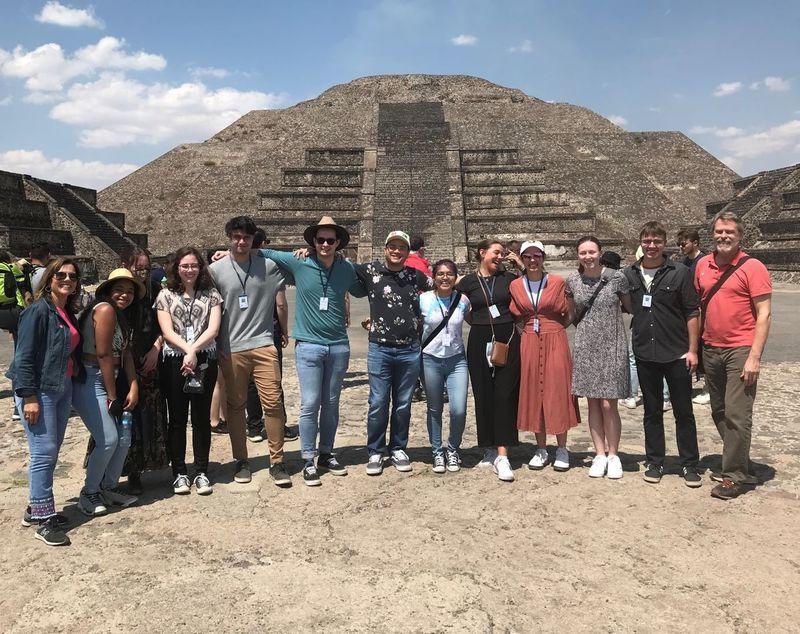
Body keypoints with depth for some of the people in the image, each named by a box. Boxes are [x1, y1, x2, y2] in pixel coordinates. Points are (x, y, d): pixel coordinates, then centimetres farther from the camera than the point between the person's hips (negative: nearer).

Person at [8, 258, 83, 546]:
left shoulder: (68, 313, 12)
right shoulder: (38, 311, -12)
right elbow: (24, 356, -16)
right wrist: (29, 397, -19)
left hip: (63, 388, 8)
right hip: (39, 390, -8)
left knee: (52, 451, 13)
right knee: (44, 453, -6)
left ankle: (37, 508, 25)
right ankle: (43, 520, 2)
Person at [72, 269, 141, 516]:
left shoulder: (124, 316, 14)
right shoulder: (105, 309, -15)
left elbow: (126, 353, 8)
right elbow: (103, 354, -16)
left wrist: (133, 387, -2)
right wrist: (112, 395, -10)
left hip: (108, 383, 9)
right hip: (89, 383, -9)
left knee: (124, 438, 6)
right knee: (108, 440, -12)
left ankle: (109, 487, 24)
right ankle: (89, 493, 7)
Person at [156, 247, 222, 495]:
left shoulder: (211, 295, 7)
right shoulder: (166, 295, 7)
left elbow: (213, 329, -3)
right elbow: (167, 331, -3)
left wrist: (193, 350, -15)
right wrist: (187, 350, -16)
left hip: (205, 361, 0)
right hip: (174, 361, 0)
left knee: (202, 418, 6)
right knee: (177, 418, 5)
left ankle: (201, 473, 15)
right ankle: (179, 473, 15)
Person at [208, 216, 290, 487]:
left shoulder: (269, 266, 5)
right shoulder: (216, 269, 3)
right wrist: (216, 345, 4)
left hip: (263, 345, 0)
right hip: (231, 350, 0)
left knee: (273, 403, -3)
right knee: (236, 406, 9)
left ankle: (277, 461, 10)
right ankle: (241, 461, 23)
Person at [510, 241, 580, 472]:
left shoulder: (557, 282, -2)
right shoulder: (515, 285, 4)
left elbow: (567, 313, 5)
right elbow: (515, 317, 11)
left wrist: (552, 328, -1)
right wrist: (531, 327, 1)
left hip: (555, 341, -2)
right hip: (529, 343, 2)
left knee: (557, 392, 0)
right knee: (533, 393, 5)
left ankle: (562, 449, 12)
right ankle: (541, 449, 16)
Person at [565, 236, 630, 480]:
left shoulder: (616, 277, -5)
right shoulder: (573, 280, 2)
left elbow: (630, 307, 9)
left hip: (611, 347, -2)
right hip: (585, 347, 3)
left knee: (608, 404, -3)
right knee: (593, 403, 7)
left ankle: (613, 455, 14)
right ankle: (600, 454, 18)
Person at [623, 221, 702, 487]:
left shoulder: (679, 273, -4)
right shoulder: (629, 274, 4)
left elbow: (692, 312, -3)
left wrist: (692, 350, -7)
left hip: (676, 355, -2)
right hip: (645, 355, 2)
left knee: (684, 412, 6)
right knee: (652, 412, 12)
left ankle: (689, 465, 18)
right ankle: (655, 463, 23)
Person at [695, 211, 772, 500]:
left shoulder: (753, 267, -8)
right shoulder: (703, 265, 8)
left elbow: (764, 314, -11)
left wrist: (754, 357, -17)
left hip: (740, 350, -6)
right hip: (710, 349, 6)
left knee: (736, 415, -5)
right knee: (719, 412, 14)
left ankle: (734, 476, 6)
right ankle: (740, 465, 29)